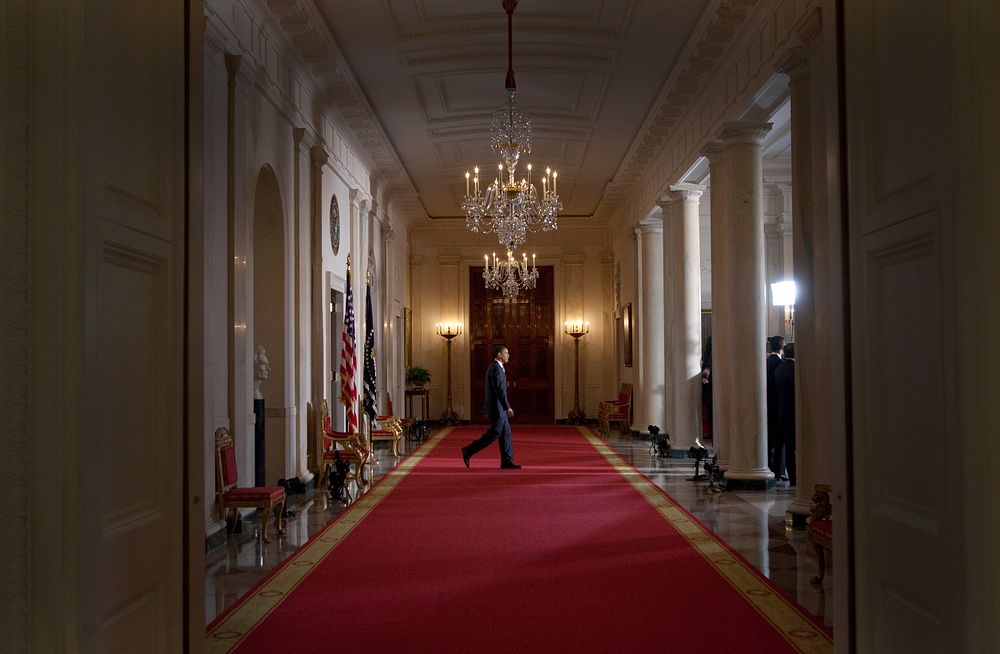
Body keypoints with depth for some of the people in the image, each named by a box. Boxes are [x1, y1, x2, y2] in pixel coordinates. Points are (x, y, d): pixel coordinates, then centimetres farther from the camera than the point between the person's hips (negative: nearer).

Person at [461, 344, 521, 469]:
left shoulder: (495, 367, 16)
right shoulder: (496, 368, -16)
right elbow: (500, 390, -22)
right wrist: (508, 408, -22)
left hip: (498, 408, 10)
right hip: (496, 407, -10)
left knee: (505, 434, 8)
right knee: (494, 433, -7)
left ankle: (507, 461, 9)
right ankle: (468, 451, -1)